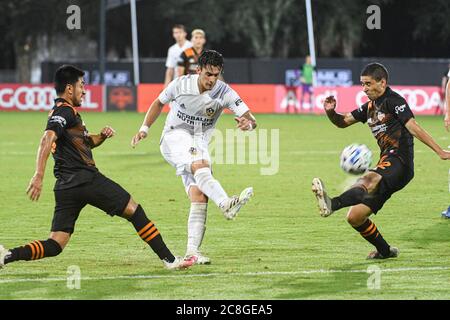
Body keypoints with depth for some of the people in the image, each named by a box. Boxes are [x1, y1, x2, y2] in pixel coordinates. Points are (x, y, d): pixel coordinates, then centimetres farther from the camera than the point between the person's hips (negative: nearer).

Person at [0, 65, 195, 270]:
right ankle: (169, 259, 7)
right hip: (87, 180, -9)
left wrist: (102, 136, 15)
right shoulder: (66, 112, -7)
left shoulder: (61, 111, 24)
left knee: (54, 246, 1)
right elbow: (47, 139, -24)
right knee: (134, 211, 5)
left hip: (66, 187, 9)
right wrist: (39, 175, -34)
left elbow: (86, 142, 36)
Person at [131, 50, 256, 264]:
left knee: (199, 197, -11)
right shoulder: (181, 85, -10)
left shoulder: (224, 93, -9)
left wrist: (249, 123, -40)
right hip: (175, 137, -4)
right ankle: (226, 204, -60)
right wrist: (144, 129, 5)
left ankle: (192, 251, -10)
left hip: (199, 145, 4)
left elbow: (251, 119, -16)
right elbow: (159, 103, 11)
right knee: (201, 165, -35)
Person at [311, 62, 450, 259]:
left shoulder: (393, 101, -2)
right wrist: (331, 112, 7)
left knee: (369, 179, -40)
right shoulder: (370, 107, 22)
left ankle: (333, 204, -68)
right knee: (354, 217, 3)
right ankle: (385, 251, 21)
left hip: (399, 162, -9)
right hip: (386, 167, 9)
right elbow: (343, 122, 29)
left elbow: (414, 129, -11)